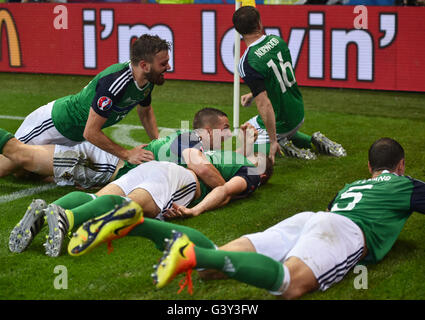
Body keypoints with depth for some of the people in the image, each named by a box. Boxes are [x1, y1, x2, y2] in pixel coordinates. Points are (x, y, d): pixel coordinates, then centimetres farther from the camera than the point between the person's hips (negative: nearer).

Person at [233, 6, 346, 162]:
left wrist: (273, 141, -27)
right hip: (299, 115, 7)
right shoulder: (277, 41, -5)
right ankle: (314, 141, 13)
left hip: (279, 123, -7)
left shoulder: (248, 63, -28)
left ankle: (280, 143, -6)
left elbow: (264, 104, -31)